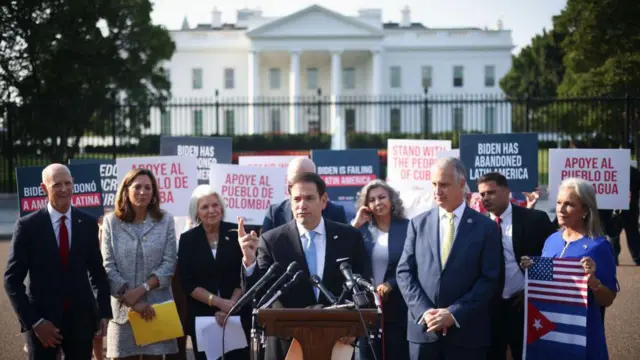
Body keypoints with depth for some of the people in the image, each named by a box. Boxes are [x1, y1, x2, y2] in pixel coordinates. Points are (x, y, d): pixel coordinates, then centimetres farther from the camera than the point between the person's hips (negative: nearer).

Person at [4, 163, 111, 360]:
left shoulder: (88, 223, 3)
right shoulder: (28, 225, -6)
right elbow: (12, 280, -5)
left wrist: (104, 312, 2)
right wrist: (34, 321, -11)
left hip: (81, 318, 2)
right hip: (43, 319, -2)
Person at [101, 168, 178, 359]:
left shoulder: (165, 220, 5)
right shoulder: (111, 222, 3)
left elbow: (169, 264, -1)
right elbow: (108, 267, -2)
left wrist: (141, 290, -13)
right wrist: (130, 301, -12)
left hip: (156, 307, 0)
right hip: (123, 308, 0)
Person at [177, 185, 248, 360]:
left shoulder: (236, 233, 1)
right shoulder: (188, 239, 3)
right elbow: (187, 283, -2)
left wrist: (231, 305, -12)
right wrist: (219, 302, -12)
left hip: (237, 315, -1)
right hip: (201, 316, 1)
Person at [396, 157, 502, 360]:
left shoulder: (485, 227, 1)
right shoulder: (418, 223, 8)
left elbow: (489, 279, -4)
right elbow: (404, 272, 5)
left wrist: (454, 313, -12)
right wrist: (424, 311, -9)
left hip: (467, 331, -2)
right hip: (423, 328, 2)